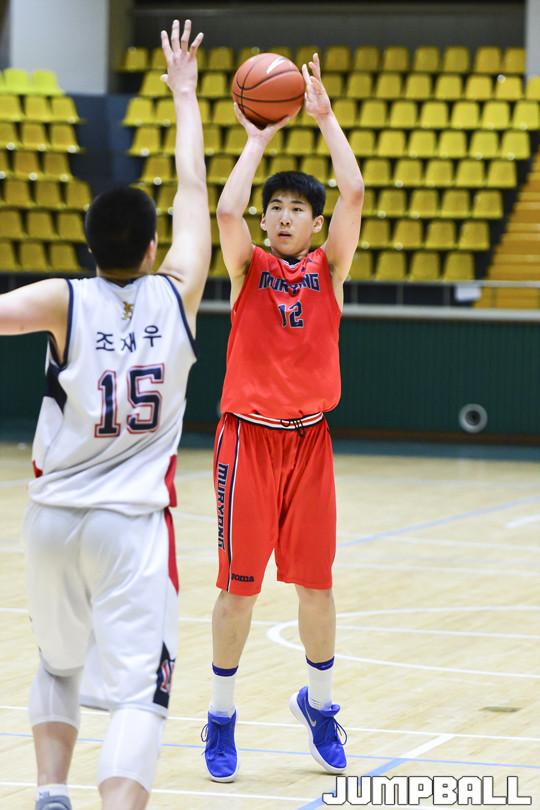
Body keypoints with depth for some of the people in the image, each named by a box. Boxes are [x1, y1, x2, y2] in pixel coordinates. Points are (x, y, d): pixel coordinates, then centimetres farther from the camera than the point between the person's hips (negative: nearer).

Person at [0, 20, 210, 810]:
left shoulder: (66, 301, -6)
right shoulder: (176, 295, -3)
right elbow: (194, 190, 9)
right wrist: (184, 93, 21)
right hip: (133, 524, -2)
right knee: (139, 693, -9)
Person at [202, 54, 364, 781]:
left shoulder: (330, 268, 5)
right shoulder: (248, 267, 2)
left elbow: (354, 195, -9)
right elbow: (227, 212, -18)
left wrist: (326, 117, -6)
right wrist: (258, 139, -10)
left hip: (310, 440, 2)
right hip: (249, 438, -2)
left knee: (316, 581, 6)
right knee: (239, 584, 0)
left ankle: (319, 704, 26)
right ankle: (221, 718, 12)